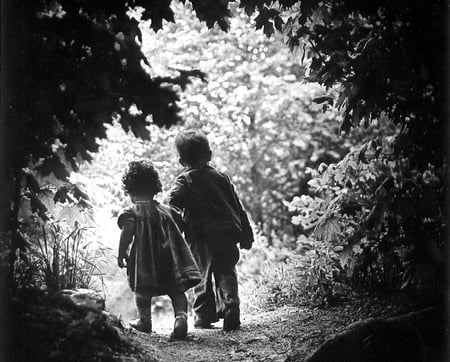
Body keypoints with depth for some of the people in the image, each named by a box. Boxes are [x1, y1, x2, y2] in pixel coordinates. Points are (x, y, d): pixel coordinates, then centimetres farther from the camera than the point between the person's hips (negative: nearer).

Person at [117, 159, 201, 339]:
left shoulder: (131, 213, -3)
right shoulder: (167, 210, 12)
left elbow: (127, 232, -17)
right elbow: (178, 232, 16)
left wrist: (121, 254, -10)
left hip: (144, 259, -3)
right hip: (170, 258, 3)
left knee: (142, 290, 14)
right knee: (176, 290, 1)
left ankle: (144, 320, 22)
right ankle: (181, 316, -20)